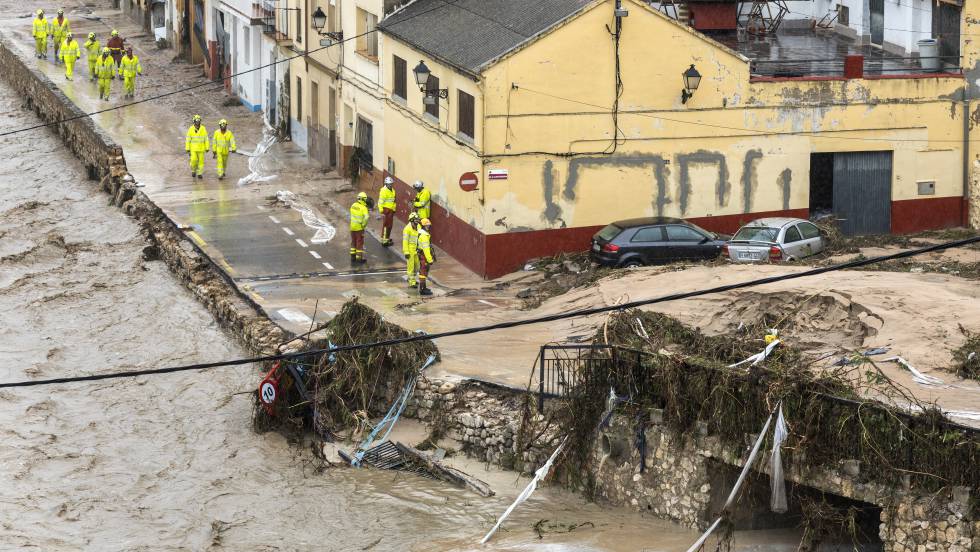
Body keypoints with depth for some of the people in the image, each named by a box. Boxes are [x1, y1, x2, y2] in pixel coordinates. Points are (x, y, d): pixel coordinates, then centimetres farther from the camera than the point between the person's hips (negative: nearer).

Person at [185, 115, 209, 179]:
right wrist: (187, 149, -7)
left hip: (201, 148, 1)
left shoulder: (203, 129, -6)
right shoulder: (191, 129, -8)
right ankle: (193, 170, 17)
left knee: (201, 161, 2)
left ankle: (199, 173, 14)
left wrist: (207, 148, -2)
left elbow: (206, 139, -1)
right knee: (193, 160, -10)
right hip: (193, 148, -1)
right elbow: (188, 140, -5)